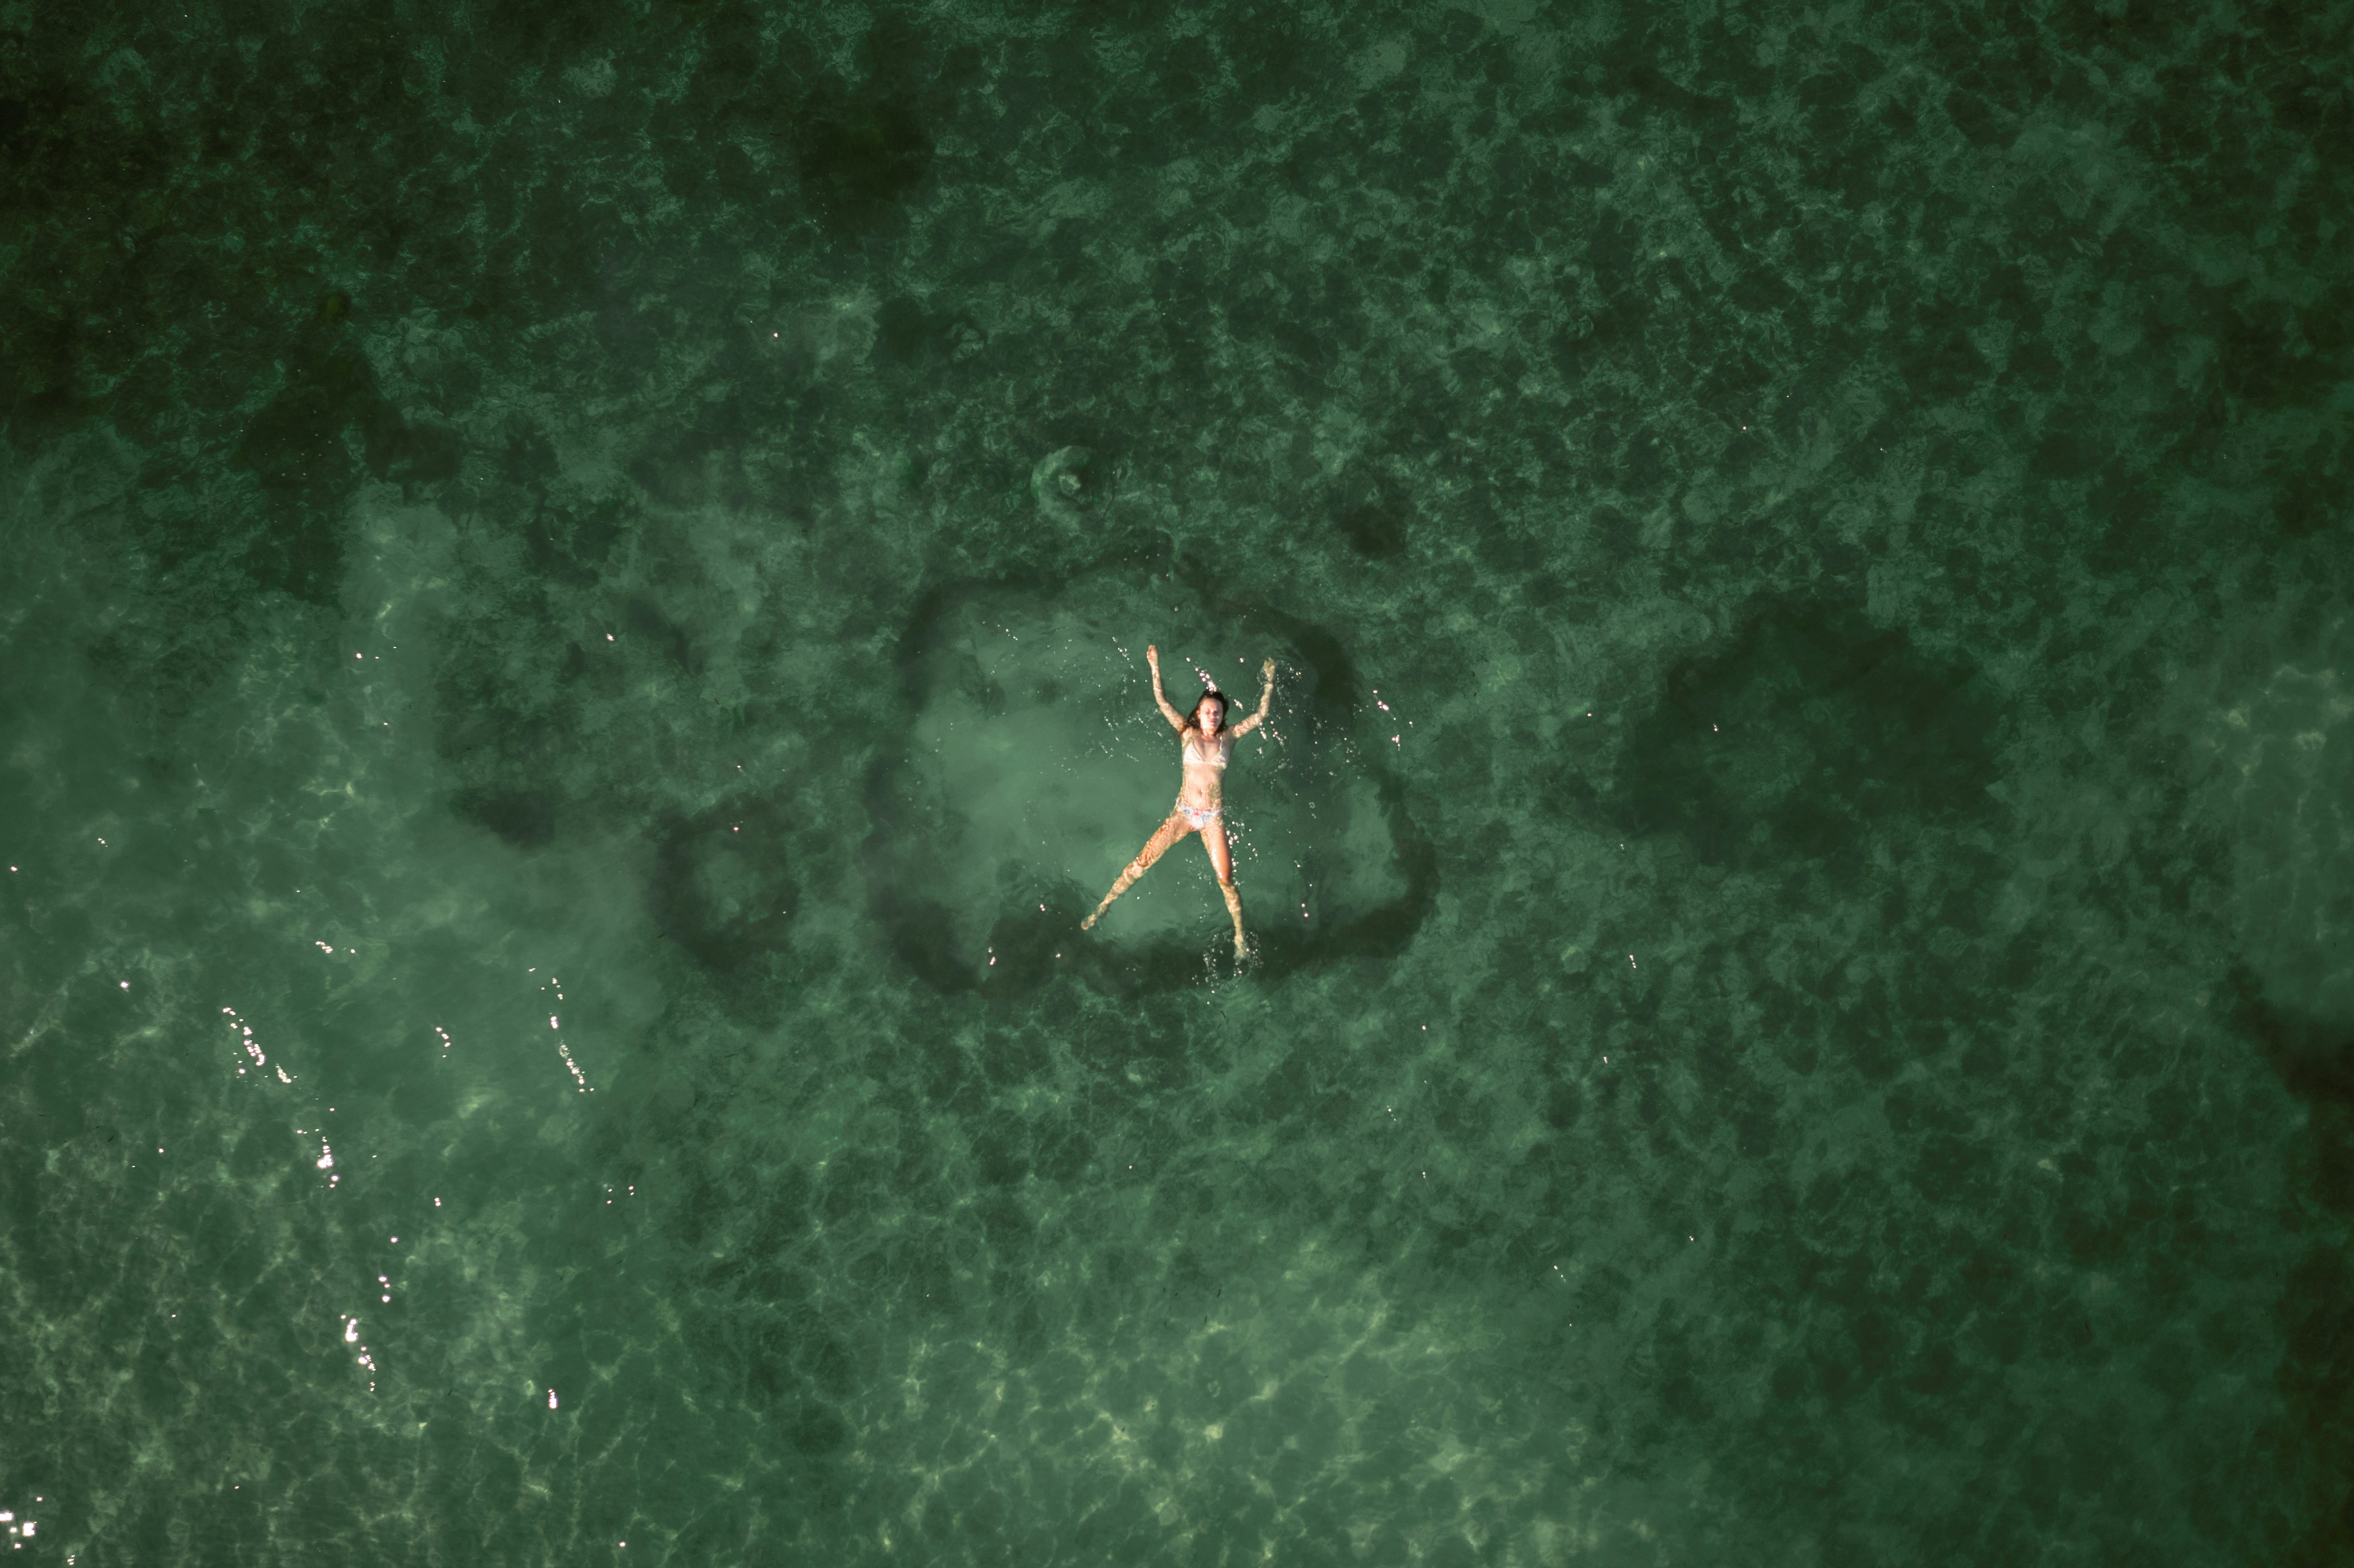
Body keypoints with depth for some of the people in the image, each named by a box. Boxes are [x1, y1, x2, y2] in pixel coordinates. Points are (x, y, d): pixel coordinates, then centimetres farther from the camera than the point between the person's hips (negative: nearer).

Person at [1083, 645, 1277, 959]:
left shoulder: (1229, 737, 3)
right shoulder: (1188, 733, 2)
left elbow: (1261, 715, 2)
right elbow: (1162, 702, -3)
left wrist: (1269, 681, 0)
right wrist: (1155, 667, -6)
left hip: (1214, 817, 0)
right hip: (1184, 812, 0)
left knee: (1226, 879, -4)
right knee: (1143, 861, -6)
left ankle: (1240, 936, 9)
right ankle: (1104, 906, 3)